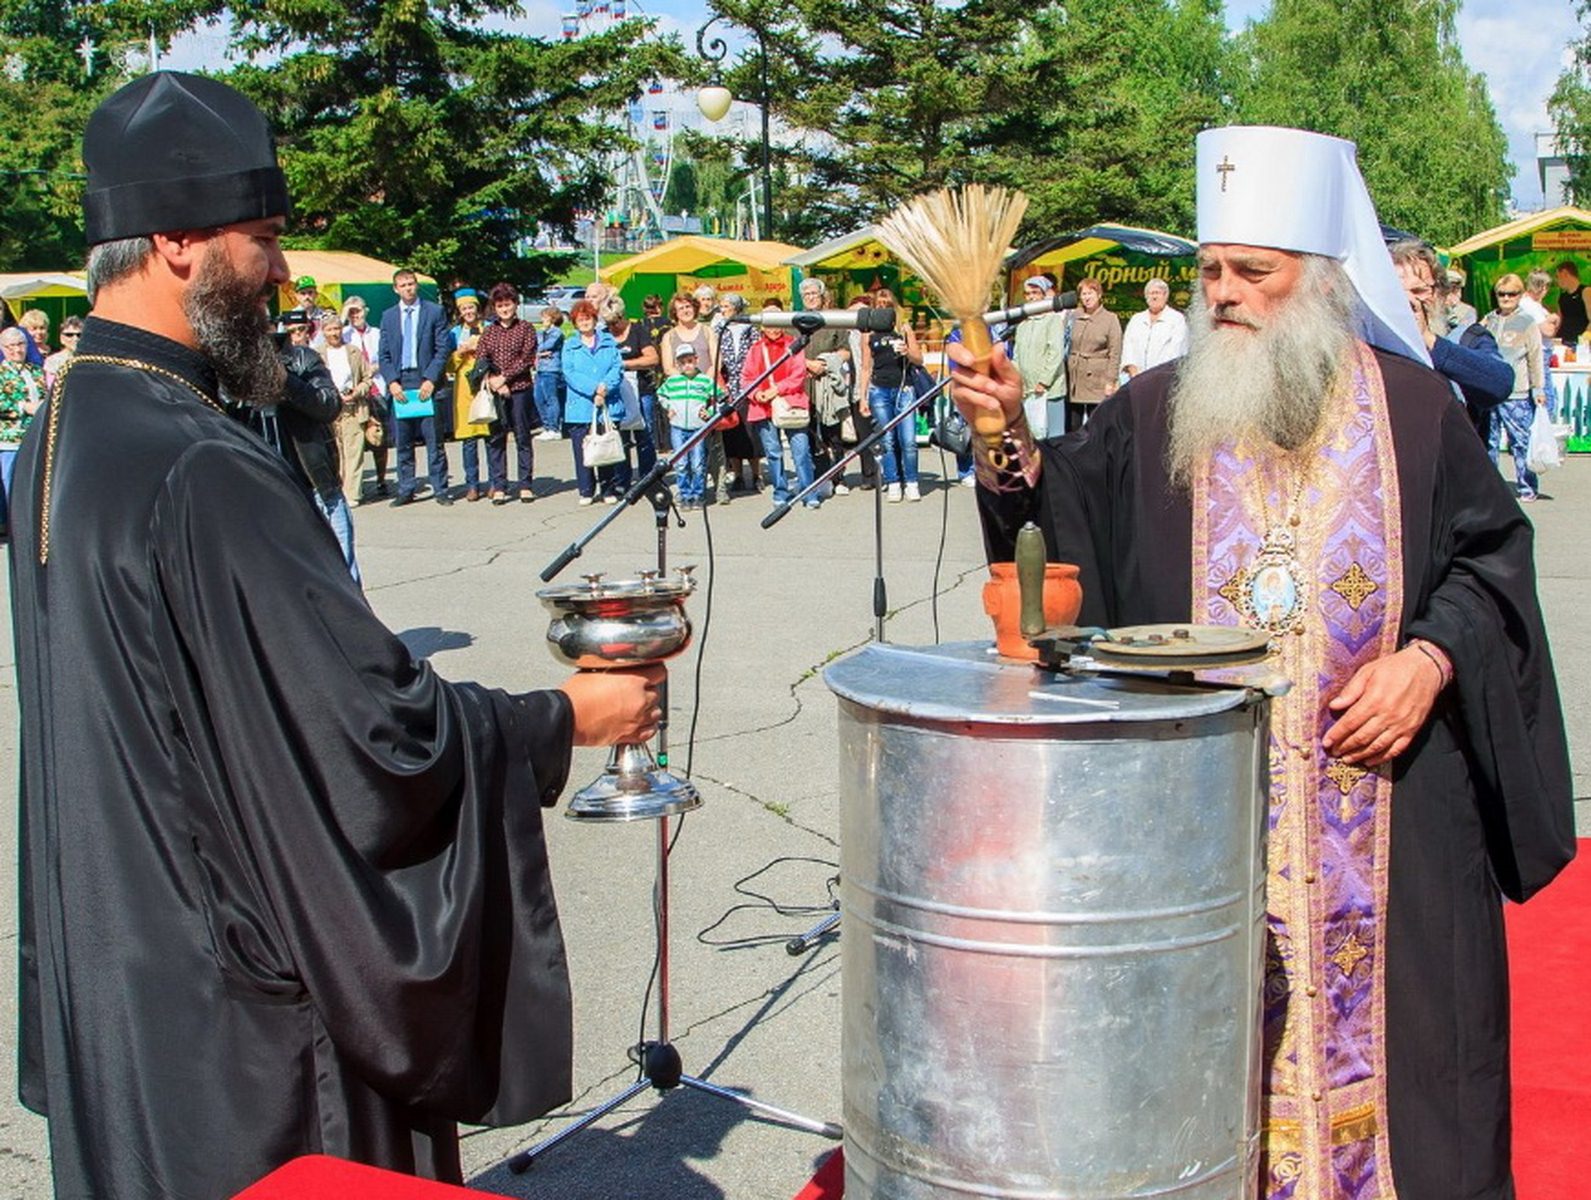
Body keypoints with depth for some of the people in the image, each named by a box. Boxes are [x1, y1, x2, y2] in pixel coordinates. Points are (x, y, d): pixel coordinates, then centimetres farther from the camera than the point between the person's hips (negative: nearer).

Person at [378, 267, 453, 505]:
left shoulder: (435, 312, 4)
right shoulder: (388, 316, 13)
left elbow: (443, 349, 0)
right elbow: (384, 354, 12)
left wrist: (430, 379, -10)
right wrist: (392, 382, -3)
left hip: (426, 383, -3)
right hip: (399, 385, 3)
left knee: (434, 441, -3)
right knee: (402, 443, 5)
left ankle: (440, 490, 3)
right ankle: (405, 490, 12)